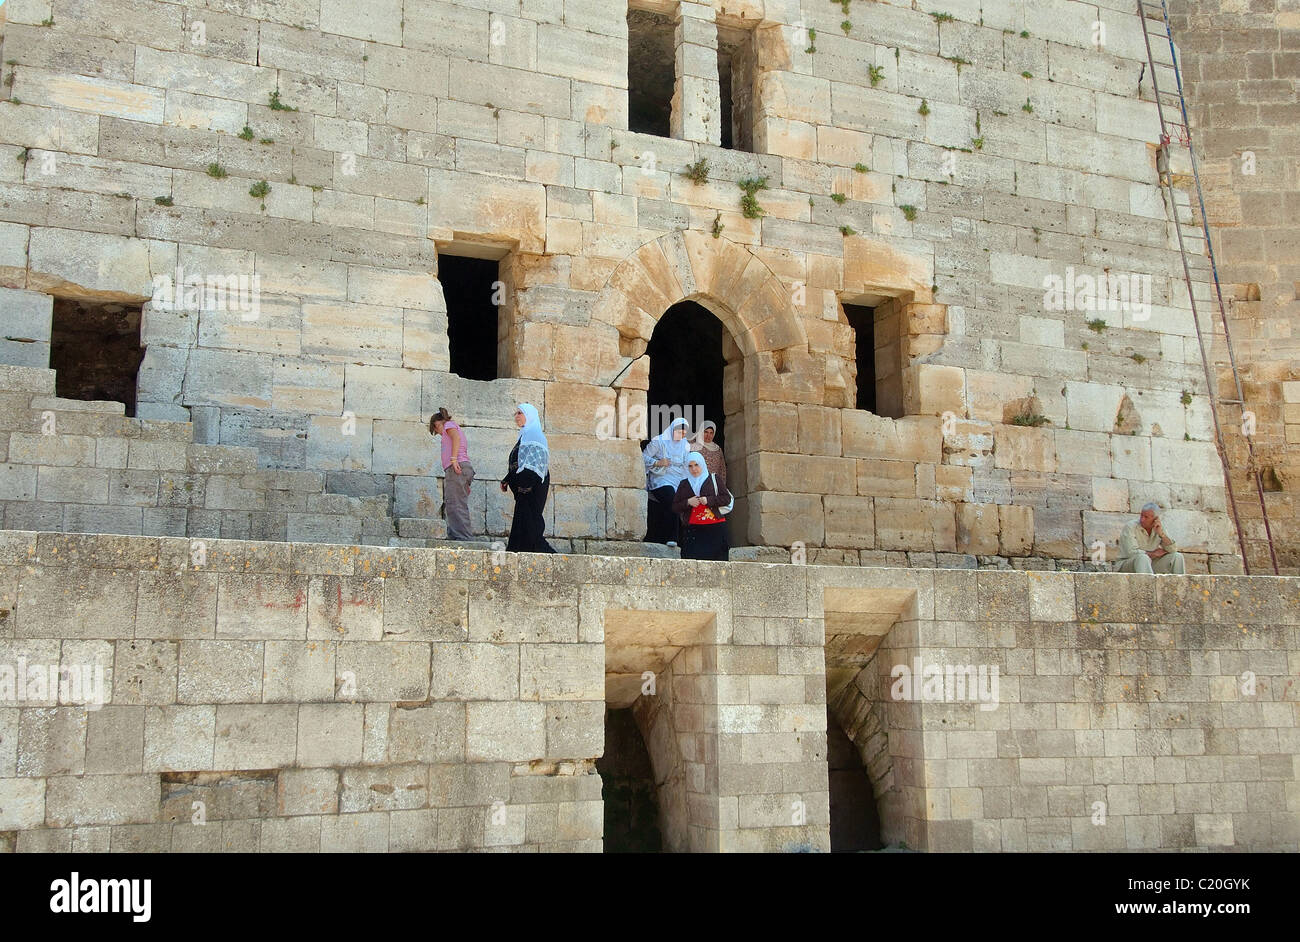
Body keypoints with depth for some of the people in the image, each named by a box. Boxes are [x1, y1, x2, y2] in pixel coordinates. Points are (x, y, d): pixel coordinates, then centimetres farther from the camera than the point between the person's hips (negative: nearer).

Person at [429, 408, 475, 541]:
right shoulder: (458, 430, 34)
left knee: (454, 504, -14)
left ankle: (463, 537, -21)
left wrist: (454, 459, -22)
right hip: (466, 468, 10)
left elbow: (456, 437, -13)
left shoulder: (449, 425, 10)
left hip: (457, 467, -10)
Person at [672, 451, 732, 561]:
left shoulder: (713, 479, 11)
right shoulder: (684, 484, 17)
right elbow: (675, 507, 13)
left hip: (715, 527, -1)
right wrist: (688, 502, -6)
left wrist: (708, 500, -9)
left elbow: (727, 498, 3)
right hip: (692, 530, 1)